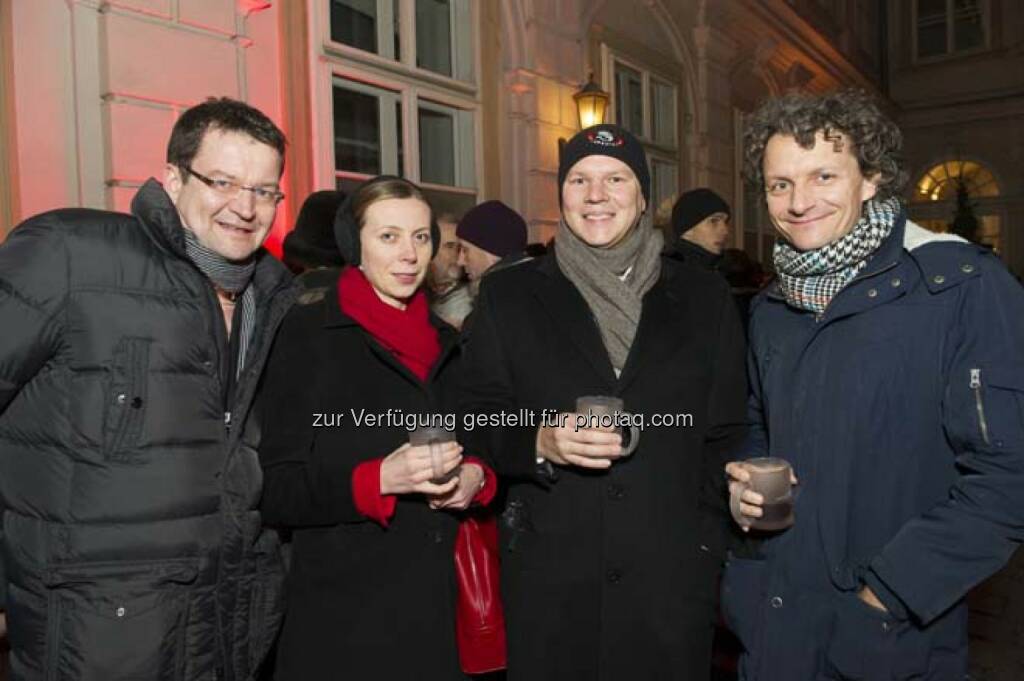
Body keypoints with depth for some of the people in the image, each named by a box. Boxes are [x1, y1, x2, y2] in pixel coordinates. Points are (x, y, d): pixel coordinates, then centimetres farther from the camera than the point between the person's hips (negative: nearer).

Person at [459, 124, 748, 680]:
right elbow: (477, 421, 2)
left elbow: (726, 436, 6)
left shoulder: (702, 297, 5)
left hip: (673, 573, 1)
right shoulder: (508, 295, 2)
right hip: (548, 576, 0)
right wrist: (539, 441, -17)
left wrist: (711, 544, 0)